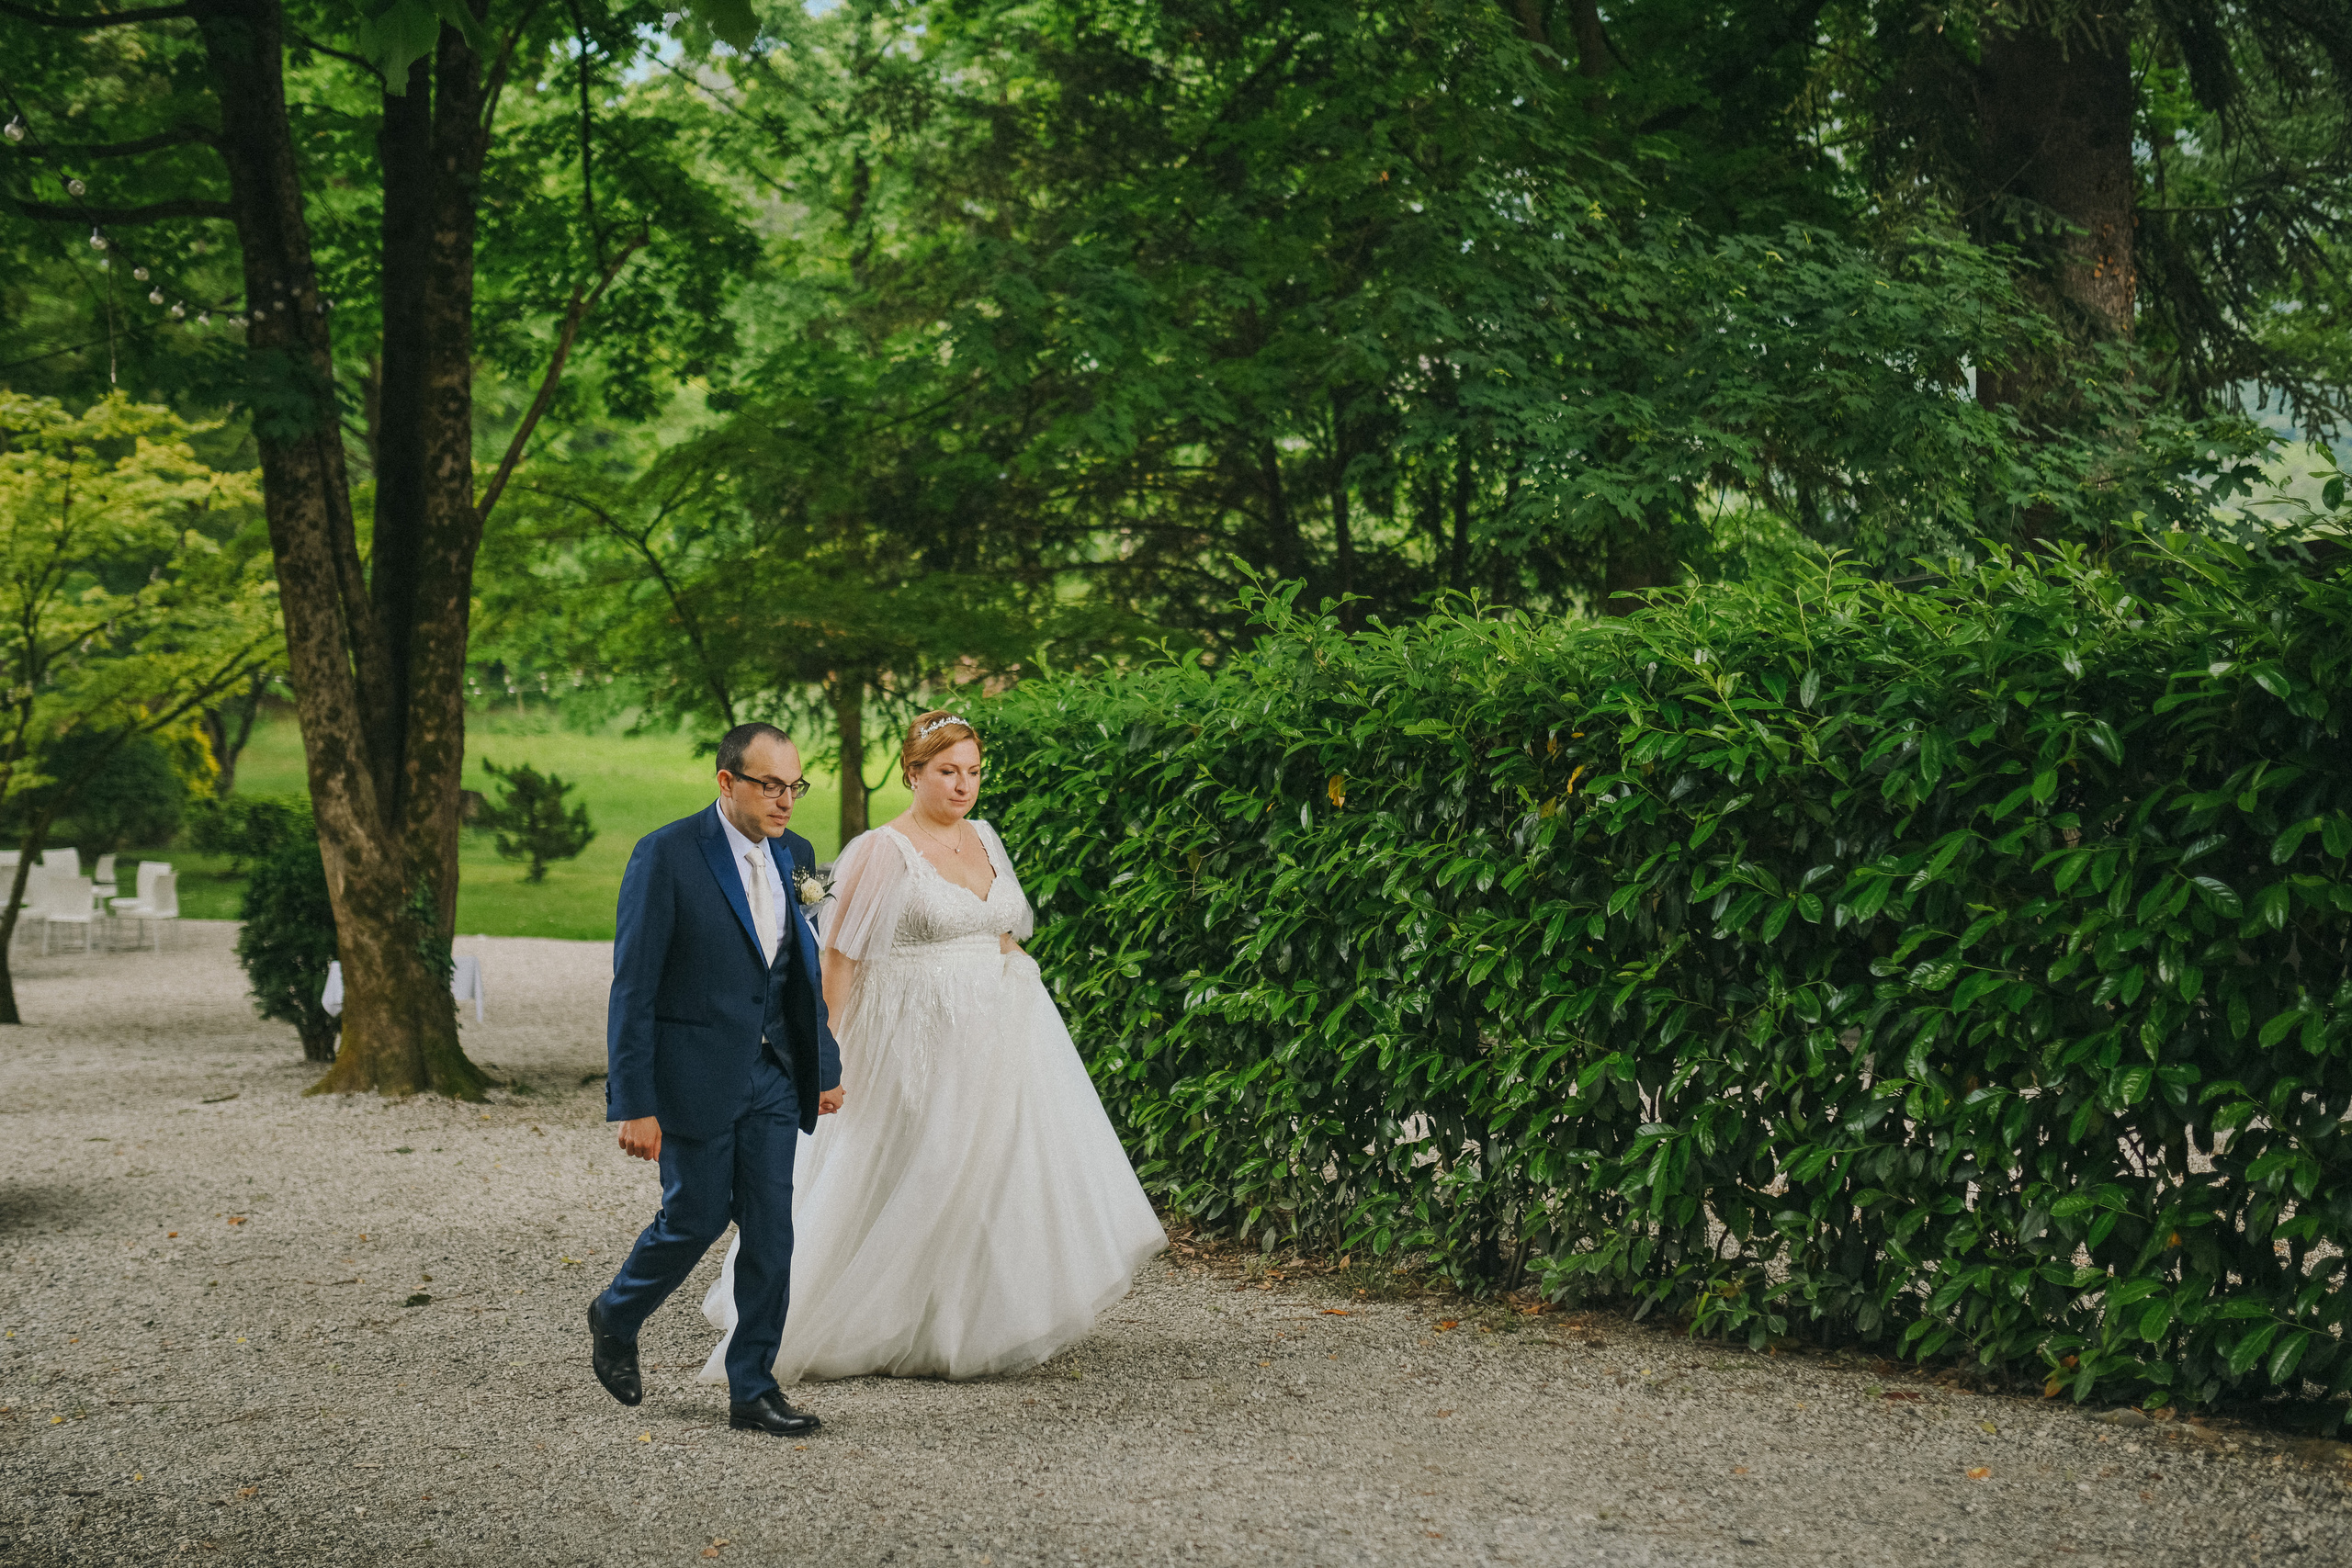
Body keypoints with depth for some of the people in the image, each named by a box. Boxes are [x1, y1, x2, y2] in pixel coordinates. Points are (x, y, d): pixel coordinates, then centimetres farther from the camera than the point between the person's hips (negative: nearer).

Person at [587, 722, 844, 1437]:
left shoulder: (794, 854, 5)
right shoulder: (666, 855, -14)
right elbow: (633, 986, -14)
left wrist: (825, 1063, 15)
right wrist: (634, 1104, -17)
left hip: (772, 1075, 5)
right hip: (696, 1074, -5)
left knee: (770, 1232, 2)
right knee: (696, 1218, 3)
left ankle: (753, 1390, 10)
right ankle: (615, 1318, 31)